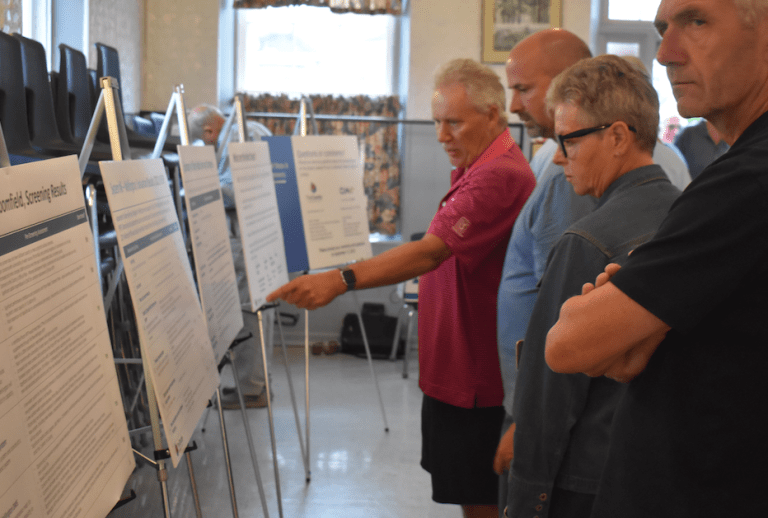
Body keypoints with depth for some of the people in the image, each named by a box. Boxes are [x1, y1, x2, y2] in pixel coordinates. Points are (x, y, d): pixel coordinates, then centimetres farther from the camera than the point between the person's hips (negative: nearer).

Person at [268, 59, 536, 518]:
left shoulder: (499, 175, -22)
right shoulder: (476, 168, 14)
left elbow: (430, 252, -32)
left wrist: (341, 280, -39)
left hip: (476, 380, -10)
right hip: (455, 369, 10)